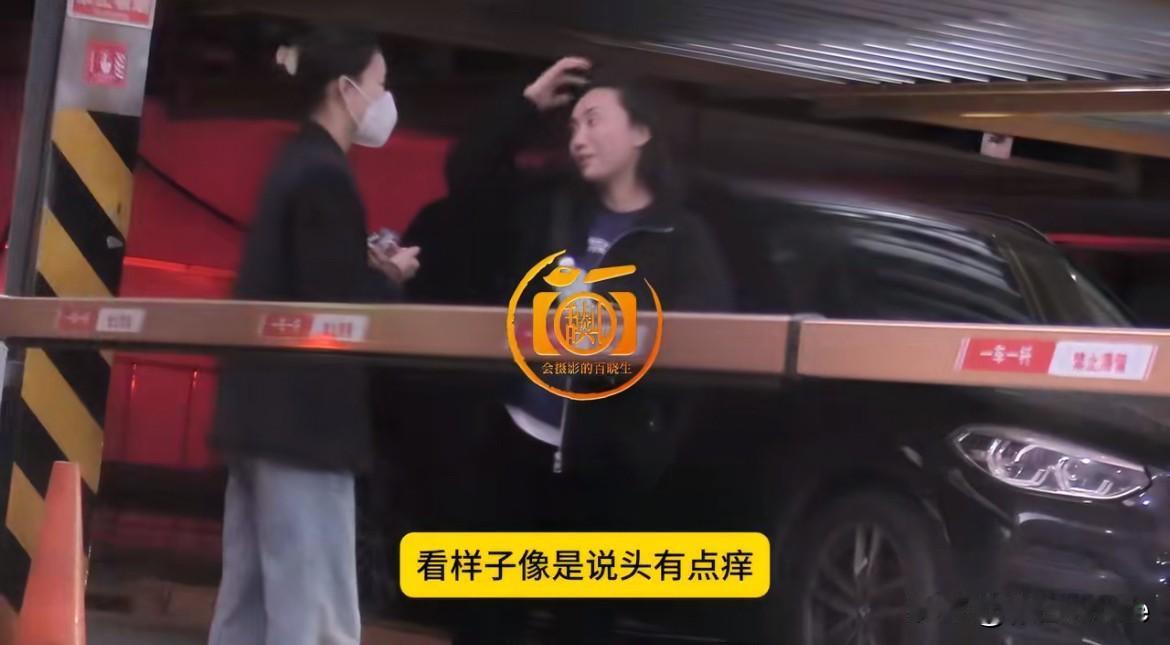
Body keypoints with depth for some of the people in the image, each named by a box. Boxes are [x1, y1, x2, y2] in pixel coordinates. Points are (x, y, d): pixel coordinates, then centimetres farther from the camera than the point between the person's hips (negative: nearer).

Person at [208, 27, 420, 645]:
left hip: (267, 406, 10)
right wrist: (388, 275, -3)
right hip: (303, 413, -10)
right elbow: (332, 305, -20)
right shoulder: (325, 176, -14)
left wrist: (368, 268, 6)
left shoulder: (296, 164, 15)